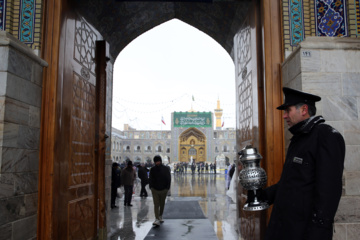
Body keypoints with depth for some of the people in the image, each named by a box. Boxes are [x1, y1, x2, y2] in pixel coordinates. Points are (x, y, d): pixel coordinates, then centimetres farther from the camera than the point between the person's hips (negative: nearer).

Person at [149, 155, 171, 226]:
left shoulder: (166, 169, -1)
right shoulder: (152, 169, 1)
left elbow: (169, 179, 2)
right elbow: (150, 179, 7)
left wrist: (167, 188, -5)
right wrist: (151, 187, -3)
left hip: (163, 190, 1)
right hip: (155, 189, -1)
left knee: (162, 204, 13)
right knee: (156, 204, -10)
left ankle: (160, 217, 32)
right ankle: (157, 219, -15)